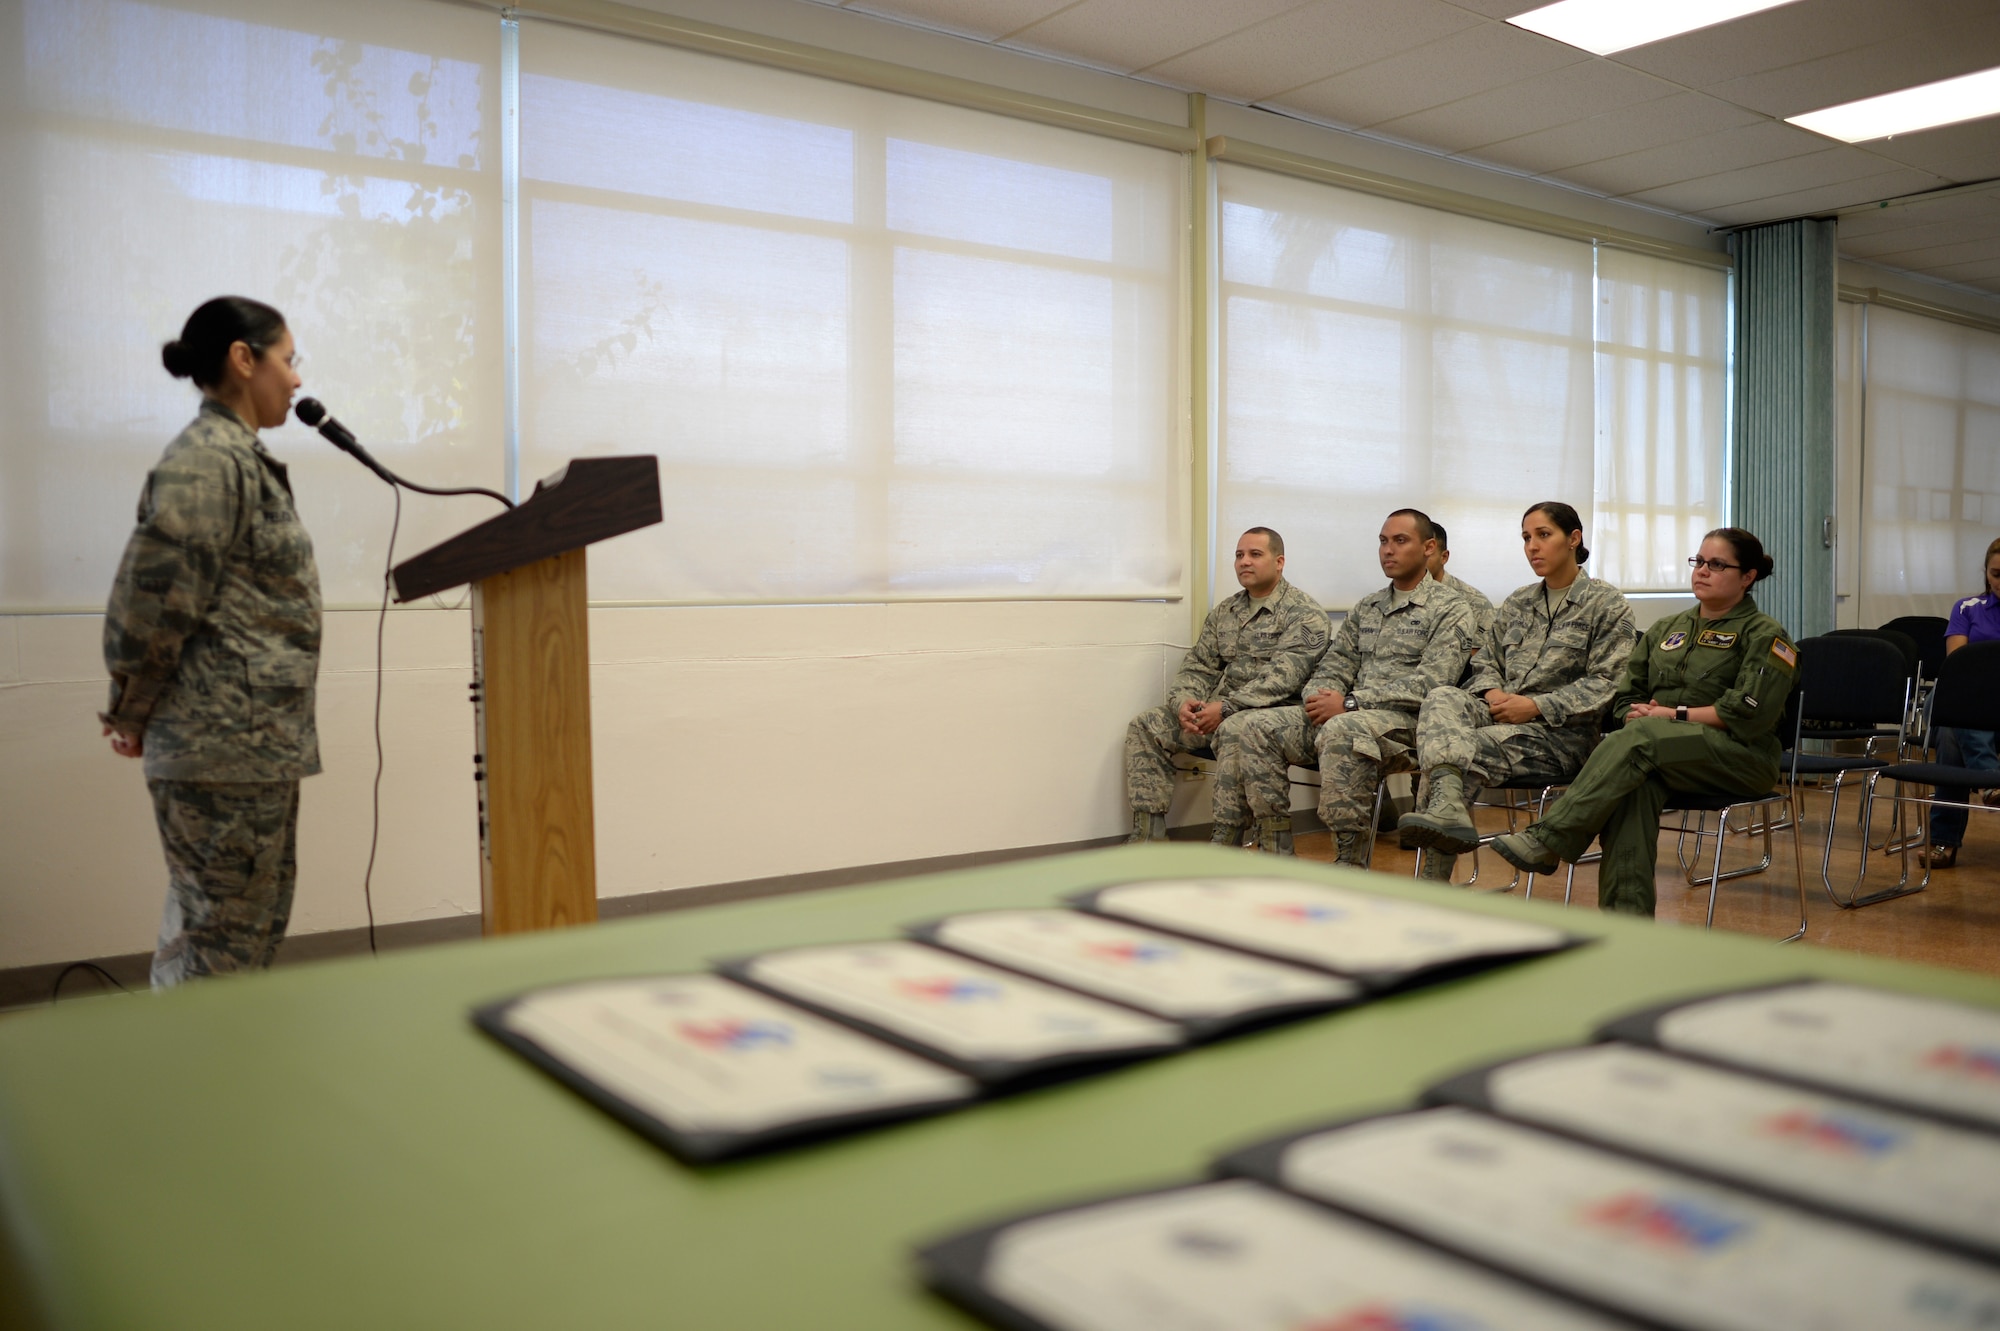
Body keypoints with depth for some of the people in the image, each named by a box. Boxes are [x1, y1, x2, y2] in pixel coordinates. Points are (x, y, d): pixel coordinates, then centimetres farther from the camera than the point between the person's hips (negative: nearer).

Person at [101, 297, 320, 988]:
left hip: (259, 742, 10)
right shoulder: (205, 462, -14)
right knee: (223, 939, -3)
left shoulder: (242, 458, 18)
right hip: (225, 744, -10)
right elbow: (154, 600, -17)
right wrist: (134, 714, -6)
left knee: (255, 929, 15)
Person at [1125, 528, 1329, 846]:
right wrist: (1184, 701, -9)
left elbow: (1283, 675, -17)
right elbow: (1198, 667, 14)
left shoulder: (1304, 613, -5)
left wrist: (1226, 707, -24)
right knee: (1145, 726, -5)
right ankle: (1148, 835, -9)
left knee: (1234, 730, -38)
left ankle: (1225, 841, -31)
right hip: (1218, 713, 7)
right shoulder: (1224, 612, 17)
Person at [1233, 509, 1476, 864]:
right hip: (1349, 716, 7)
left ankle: (1350, 866, -31)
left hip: (1408, 724, -7)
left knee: (1340, 731, -39)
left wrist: (1351, 703, -18)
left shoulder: (1450, 608, 0)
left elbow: (1432, 682, -13)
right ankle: (1275, 852, -10)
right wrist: (1320, 697, -8)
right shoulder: (1367, 607, 22)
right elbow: (1336, 664, 18)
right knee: (1258, 726, -11)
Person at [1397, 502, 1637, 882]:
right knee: (1441, 699, -30)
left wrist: (1537, 706, -15)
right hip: (1499, 715, 5)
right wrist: (1492, 693, -4)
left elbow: (1608, 683, -5)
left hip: (1561, 733, -5)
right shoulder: (1517, 603, 22)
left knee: (1454, 750, -32)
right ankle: (1448, 809, -53)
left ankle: (1434, 876, -37)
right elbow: (1485, 660, 21)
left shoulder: (1607, 603, 4)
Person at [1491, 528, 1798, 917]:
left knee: (1639, 738, -35)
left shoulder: (1764, 635, 5)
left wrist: (1673, 714, -12)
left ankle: (1548, 840, -41)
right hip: (1659, 754, 4)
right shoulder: (1666, 629, 23)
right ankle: (1627, 918, -44)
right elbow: (1625, 698, 19)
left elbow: (1748, 715, -9)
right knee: (1635, 783, -35)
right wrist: (1638, 715, -4)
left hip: (1741, 757, -4)